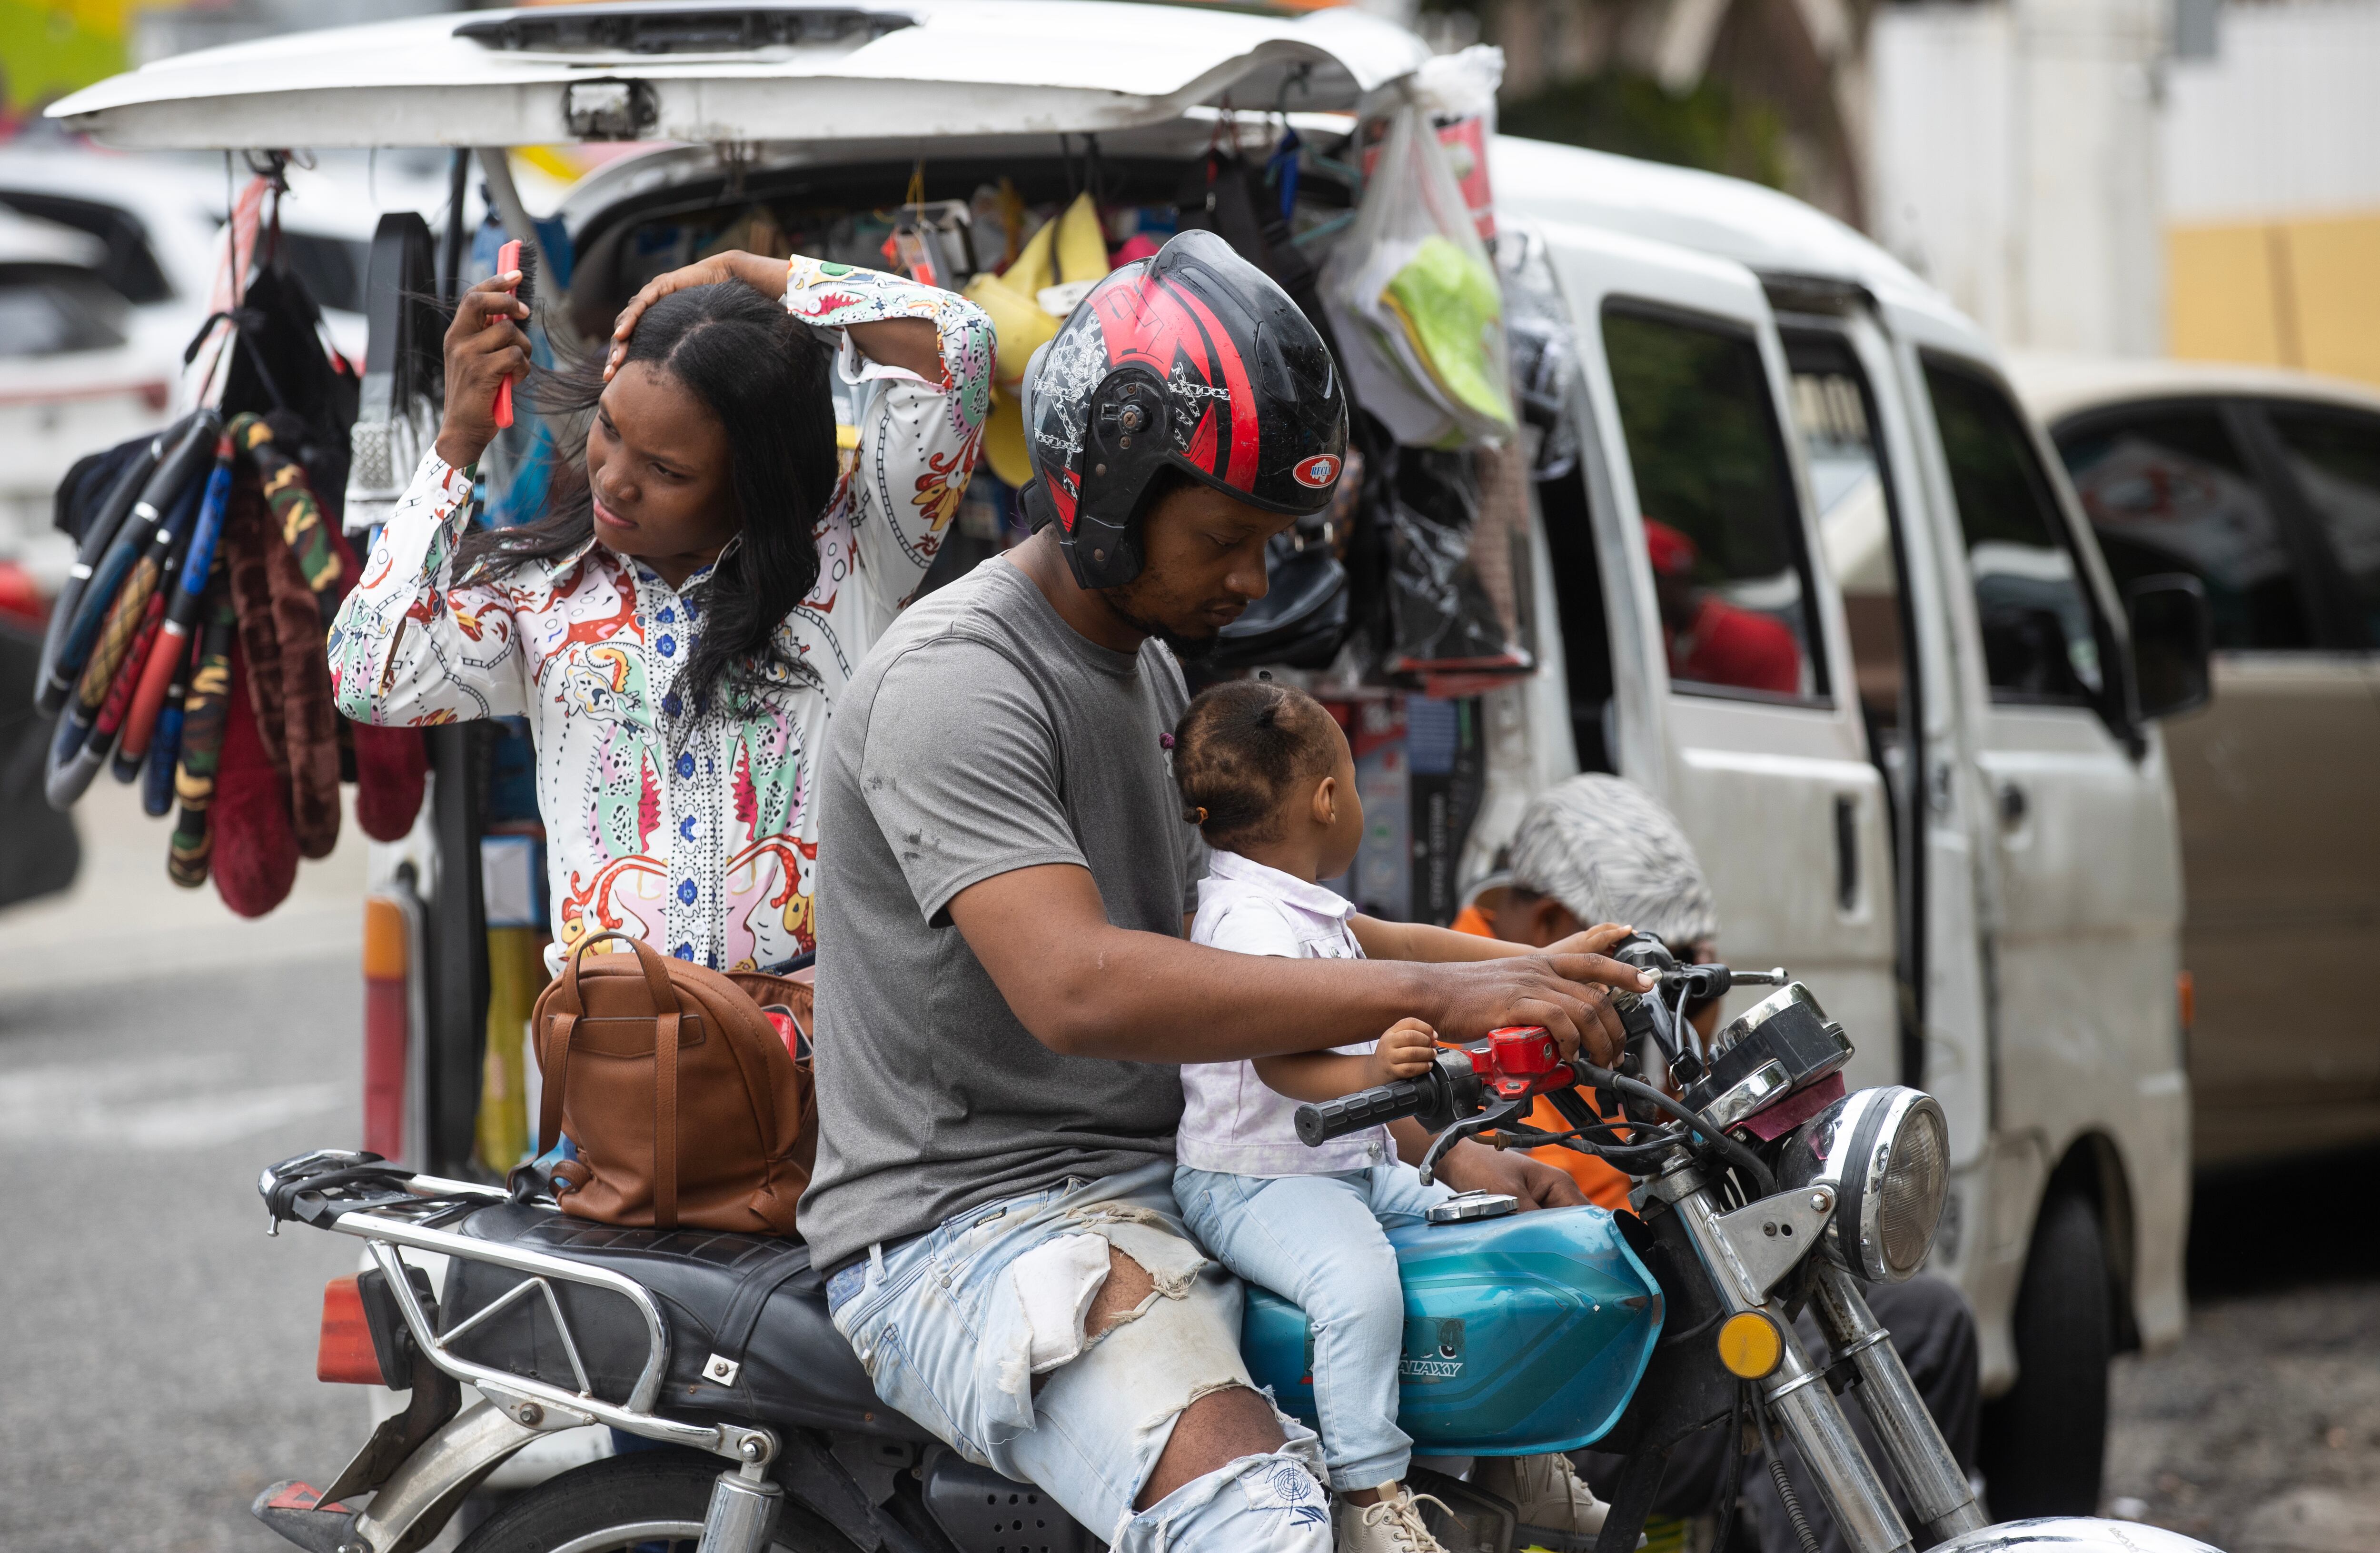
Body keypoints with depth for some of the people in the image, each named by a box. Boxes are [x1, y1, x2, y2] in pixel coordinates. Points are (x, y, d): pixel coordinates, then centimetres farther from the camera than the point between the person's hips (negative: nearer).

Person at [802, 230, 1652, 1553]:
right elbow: (1077, 987, -30)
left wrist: (1438, 1143, 7)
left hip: (1167, 1179, 10)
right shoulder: (955, 681, -16)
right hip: (970, 1222, -10)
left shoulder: (1150, 662, 17)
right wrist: (1433, 994, -34)